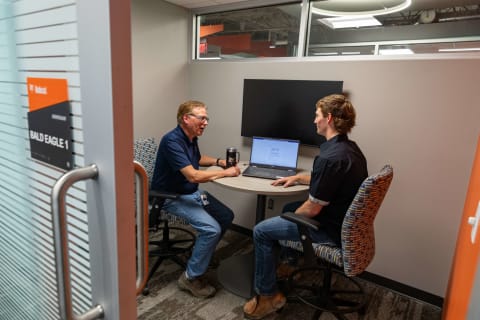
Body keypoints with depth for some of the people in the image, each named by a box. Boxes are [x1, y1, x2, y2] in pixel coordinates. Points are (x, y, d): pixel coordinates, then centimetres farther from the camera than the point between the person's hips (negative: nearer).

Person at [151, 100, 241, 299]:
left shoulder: (191, 138, 4)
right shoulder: (172, 141, -25)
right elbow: (193, 176, -33)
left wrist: (219, 161, 8)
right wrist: (226, 172, -23)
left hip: (192, 193, 9)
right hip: (172, 198, -9)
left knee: (226, 216, 6)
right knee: (211, 229, -22)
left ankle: (202, 254, 24)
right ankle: (191, 278, -3)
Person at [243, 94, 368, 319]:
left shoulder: (330, 158, -30)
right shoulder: (350, 148, 2)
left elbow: (313, 209, -25)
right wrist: (298, 178, 17)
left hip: (330, 229, -10)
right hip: (344, 220, 10)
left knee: (261, 231, -2)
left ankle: (267, 295, 11)